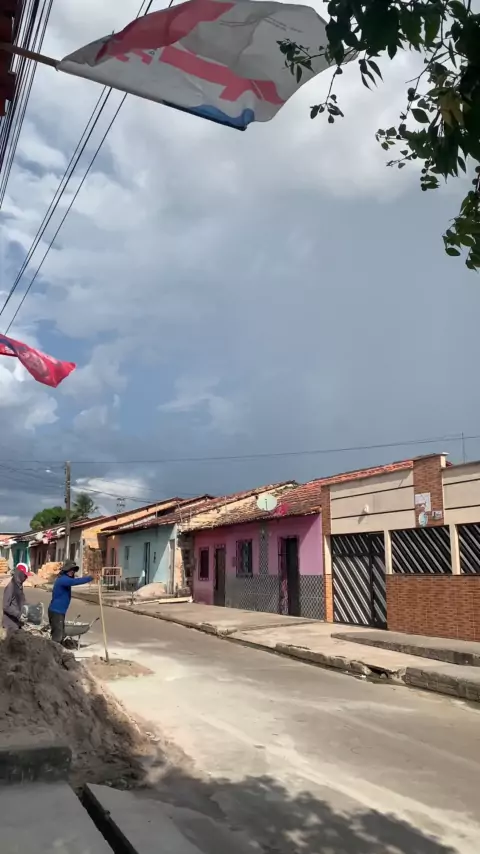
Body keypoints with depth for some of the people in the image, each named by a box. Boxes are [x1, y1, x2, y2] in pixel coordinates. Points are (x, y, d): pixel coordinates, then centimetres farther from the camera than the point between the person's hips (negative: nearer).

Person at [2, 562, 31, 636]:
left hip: (17, 621, 8)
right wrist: (19, 614, -25)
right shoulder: (11, 587, -18)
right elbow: (6, 606, -20)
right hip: (11, 622, -8)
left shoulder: (19, 585, 7)